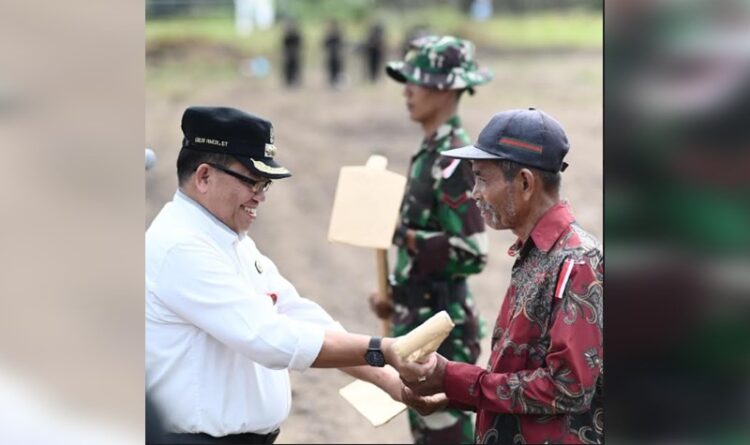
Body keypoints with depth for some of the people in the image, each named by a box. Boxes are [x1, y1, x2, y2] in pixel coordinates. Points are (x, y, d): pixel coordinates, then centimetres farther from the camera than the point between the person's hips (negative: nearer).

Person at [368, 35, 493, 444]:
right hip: (418, 317, 10)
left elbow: (472, 253, -23)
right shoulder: (430, 152, 11)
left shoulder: (455, 159, -18)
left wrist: (403, 235, -26)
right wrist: (396, 295, 12)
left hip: (442, 323, -10)